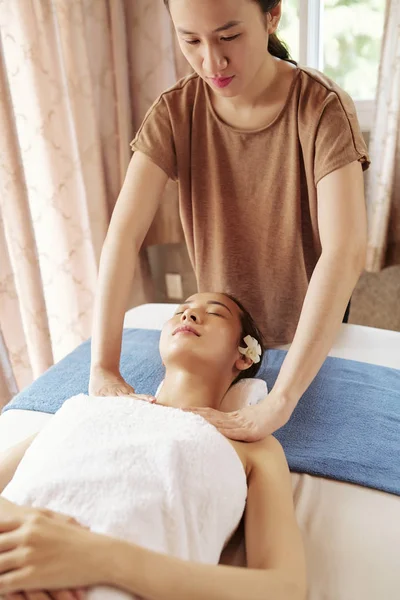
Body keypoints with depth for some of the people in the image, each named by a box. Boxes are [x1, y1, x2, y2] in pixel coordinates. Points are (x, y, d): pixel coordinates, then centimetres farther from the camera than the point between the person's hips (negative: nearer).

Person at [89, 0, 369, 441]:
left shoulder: (323, 109, -27)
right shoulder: (176, 111, -17)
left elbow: (345, 253, -39)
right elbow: (124, 234, -26)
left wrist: (280, 403, -45)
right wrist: (103, 368, -35)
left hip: (313, 333, -2)